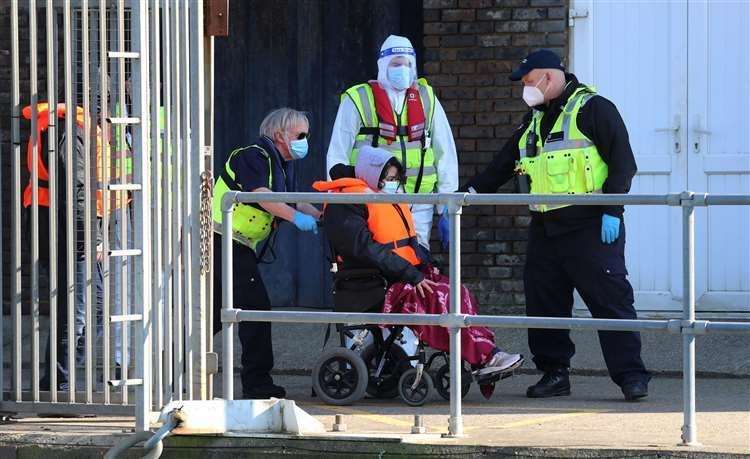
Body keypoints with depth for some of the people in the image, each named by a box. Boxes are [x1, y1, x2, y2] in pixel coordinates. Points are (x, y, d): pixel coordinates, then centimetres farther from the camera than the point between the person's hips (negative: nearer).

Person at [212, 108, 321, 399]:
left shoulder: (275, 166, 21)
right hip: (225, 242, -10)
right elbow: (260, 195, -26)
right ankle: (257, 382, -8)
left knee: (215, 313, 13)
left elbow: (295, 202, 21)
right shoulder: (252, 156, -11)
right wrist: (296, 217, -32)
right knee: (256, 308, -10)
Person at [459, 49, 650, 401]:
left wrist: (612, 211, -16)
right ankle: (554, 373, 14)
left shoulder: (592, 109, -4)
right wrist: (470, 191, 14)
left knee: (609, 299, -9)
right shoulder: (534, 119, 20)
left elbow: (622, 162, -9)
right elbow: (504, 164, 24)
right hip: (545, 228, 8)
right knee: (543, 302, 5)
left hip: (590, 226, -8)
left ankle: (630, 375, -8)